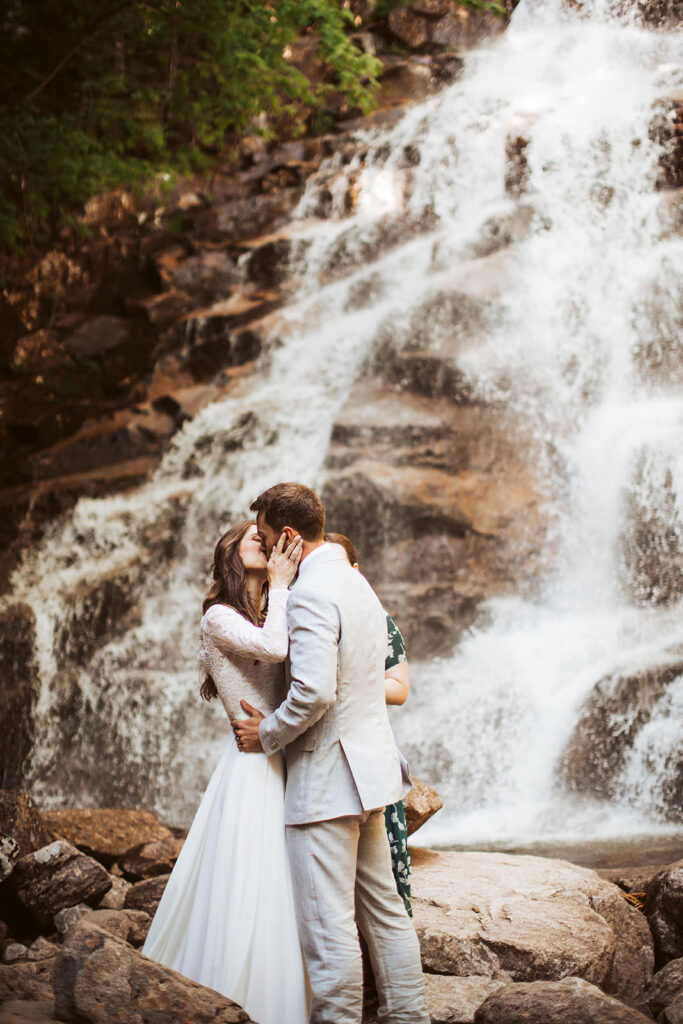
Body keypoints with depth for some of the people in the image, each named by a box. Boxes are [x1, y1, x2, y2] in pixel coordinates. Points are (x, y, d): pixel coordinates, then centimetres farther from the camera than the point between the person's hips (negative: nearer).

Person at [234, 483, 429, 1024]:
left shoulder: (310, 594, -17)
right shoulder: (354, 580, 14)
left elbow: (314, 692, -26)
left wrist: (267, 733, -10)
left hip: (327, 778, -10)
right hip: (369, 767, 10)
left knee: (329, 926, -4)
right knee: (384, 910, 15)